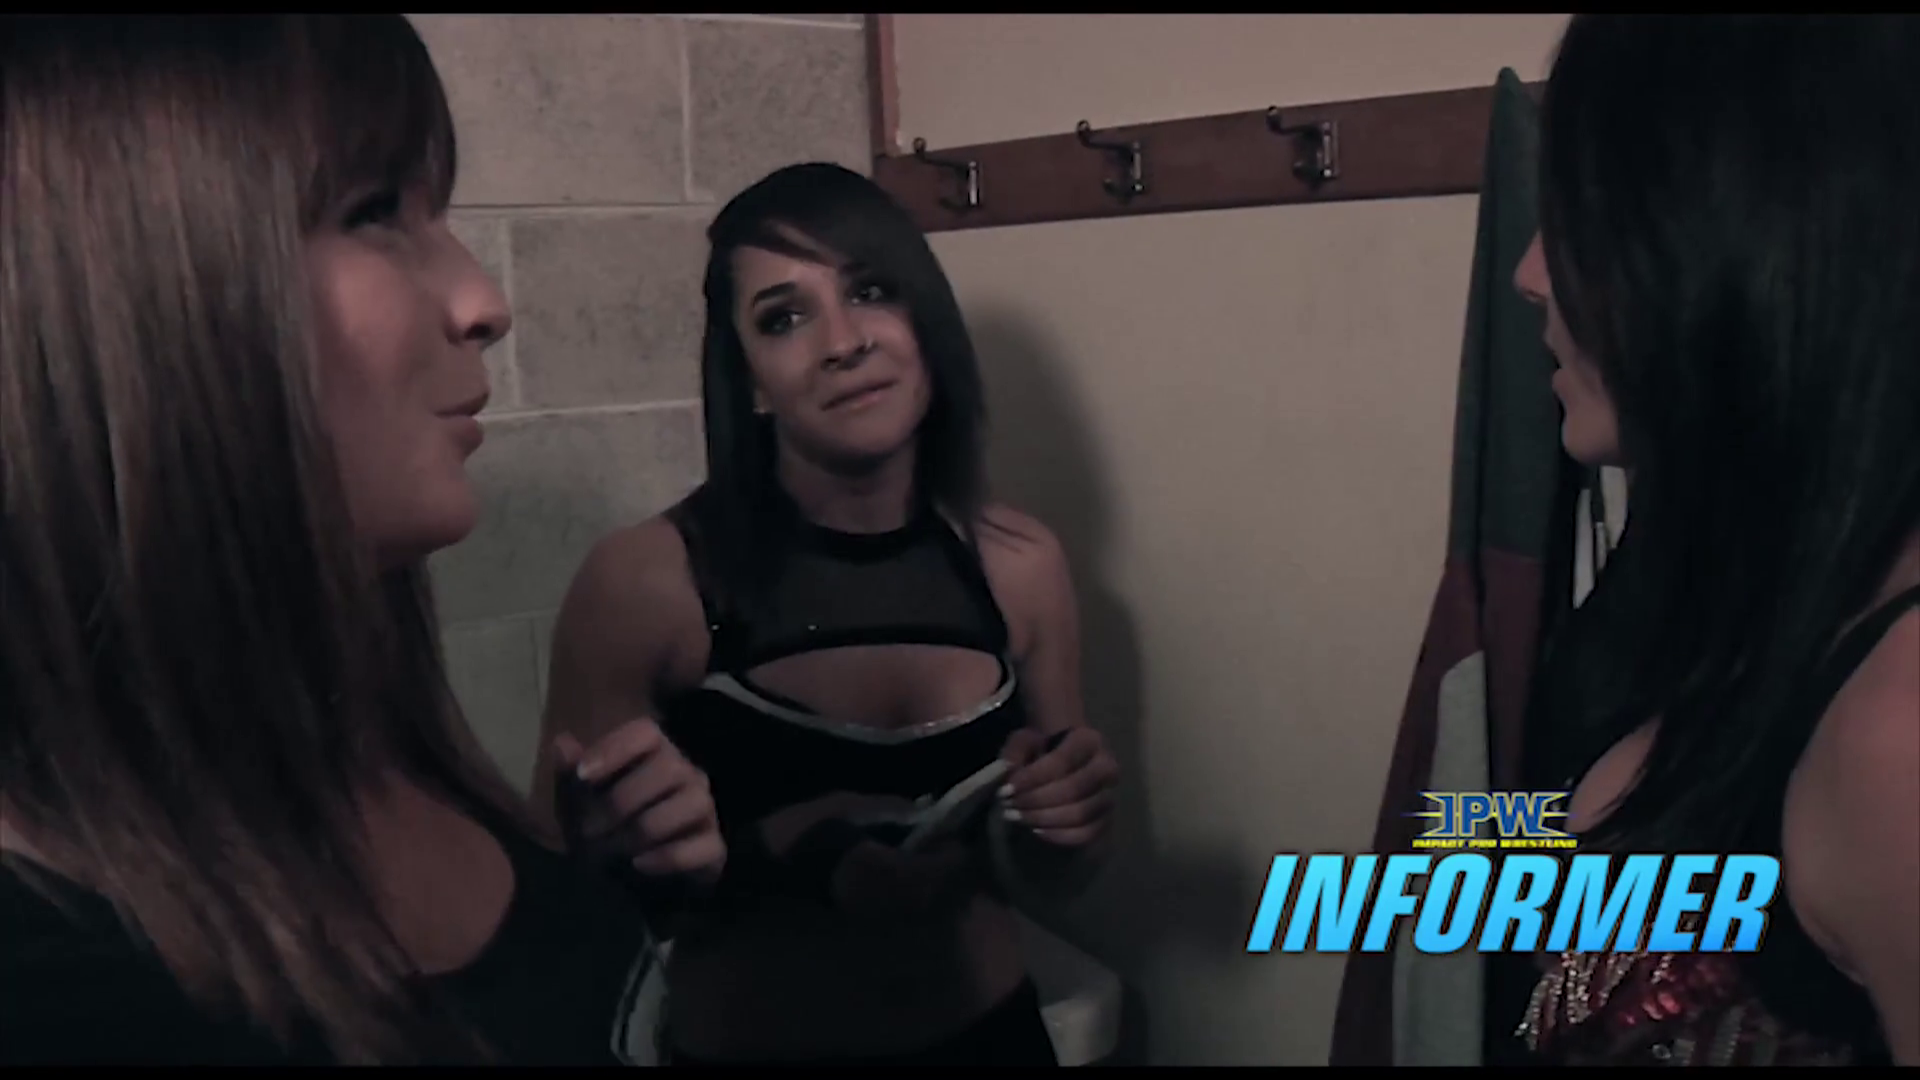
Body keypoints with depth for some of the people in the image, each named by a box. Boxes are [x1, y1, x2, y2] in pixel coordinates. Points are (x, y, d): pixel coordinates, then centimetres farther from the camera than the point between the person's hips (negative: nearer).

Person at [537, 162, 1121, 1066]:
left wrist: (1063, 823, -18)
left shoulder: (1020, 565, -10)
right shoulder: (643, 582, -20)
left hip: (993, 1032, 3)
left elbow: (1039, 874, 2)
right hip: (745, 1046, -3)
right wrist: (777, 848, -27)